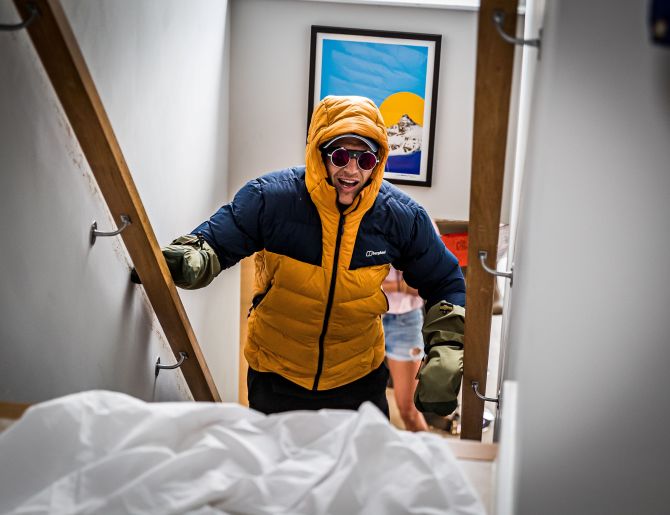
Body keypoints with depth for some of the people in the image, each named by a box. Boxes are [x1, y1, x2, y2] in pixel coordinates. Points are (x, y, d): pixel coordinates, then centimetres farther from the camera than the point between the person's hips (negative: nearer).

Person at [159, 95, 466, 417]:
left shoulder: (401, 216, -13)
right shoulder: (269, 198, -21)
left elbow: (446, 284, 0)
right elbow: (213, 243, -11)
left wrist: (448, 343, -14)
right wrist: (185, 260, -35)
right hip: (275, 376, -1)